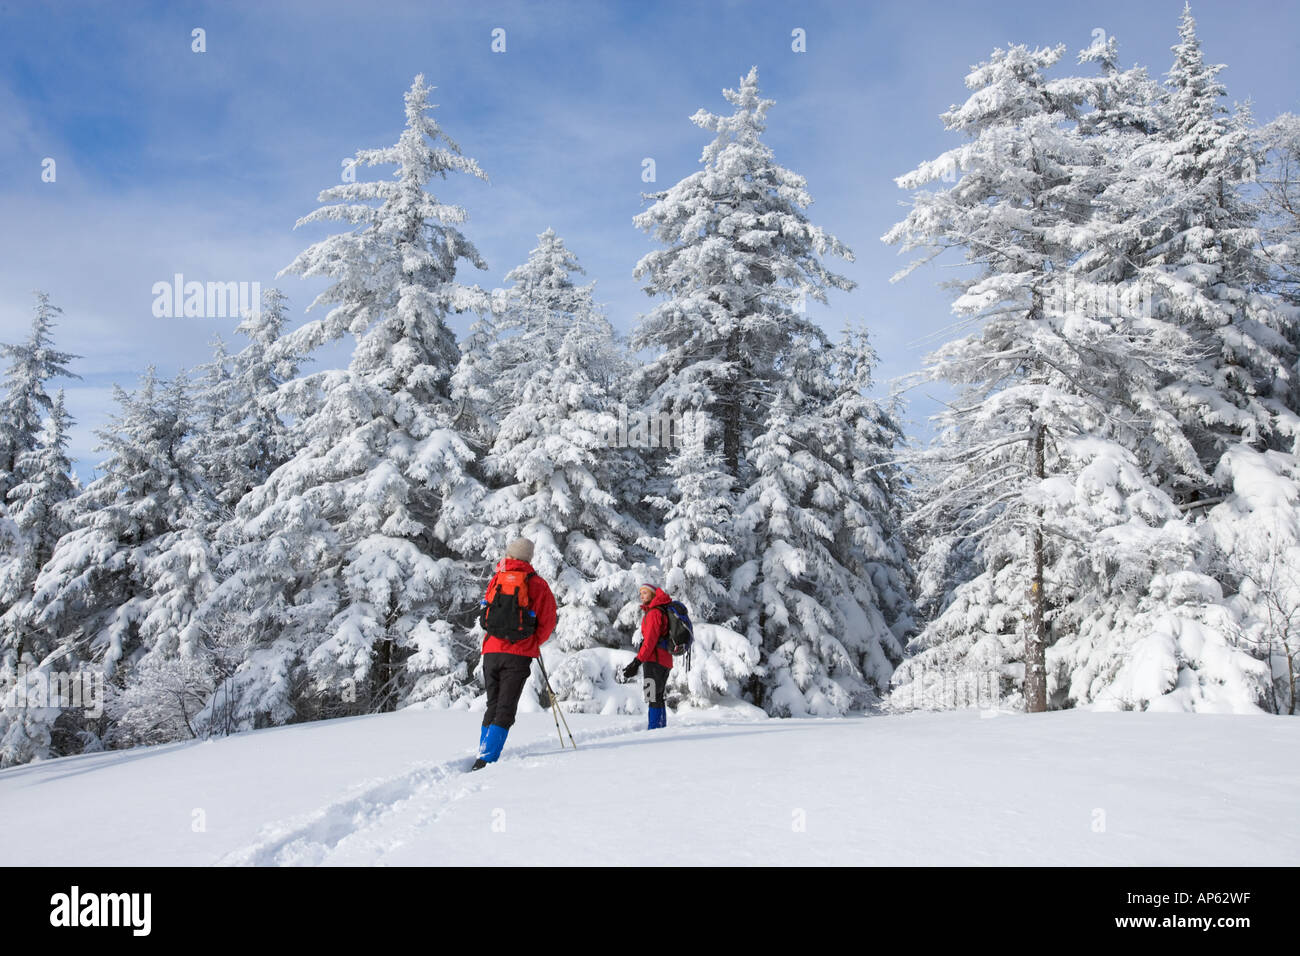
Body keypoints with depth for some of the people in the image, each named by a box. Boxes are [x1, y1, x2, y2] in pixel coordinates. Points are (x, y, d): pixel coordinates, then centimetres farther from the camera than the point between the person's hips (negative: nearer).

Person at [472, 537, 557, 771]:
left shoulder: (496, 579, 7)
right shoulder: (537, 584, -3)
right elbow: (548, 622, -2)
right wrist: (534, 643, 13)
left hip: (491, 651, 3)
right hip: (519, 654, -3)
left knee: (492, 705, 16)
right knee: (505, 709, -1)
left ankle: (483, 755, 13)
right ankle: (487, 759, -12)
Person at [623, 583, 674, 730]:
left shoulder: (653, 613, -11)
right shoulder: (662, 611, 20)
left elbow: (650, 640, -19)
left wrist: (637, 662, -21)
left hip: (654, 661, -10)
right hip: (664, 661, 10)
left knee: (653, 697, -12)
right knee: (658, 698, 16)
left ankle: (654, 729, -14)